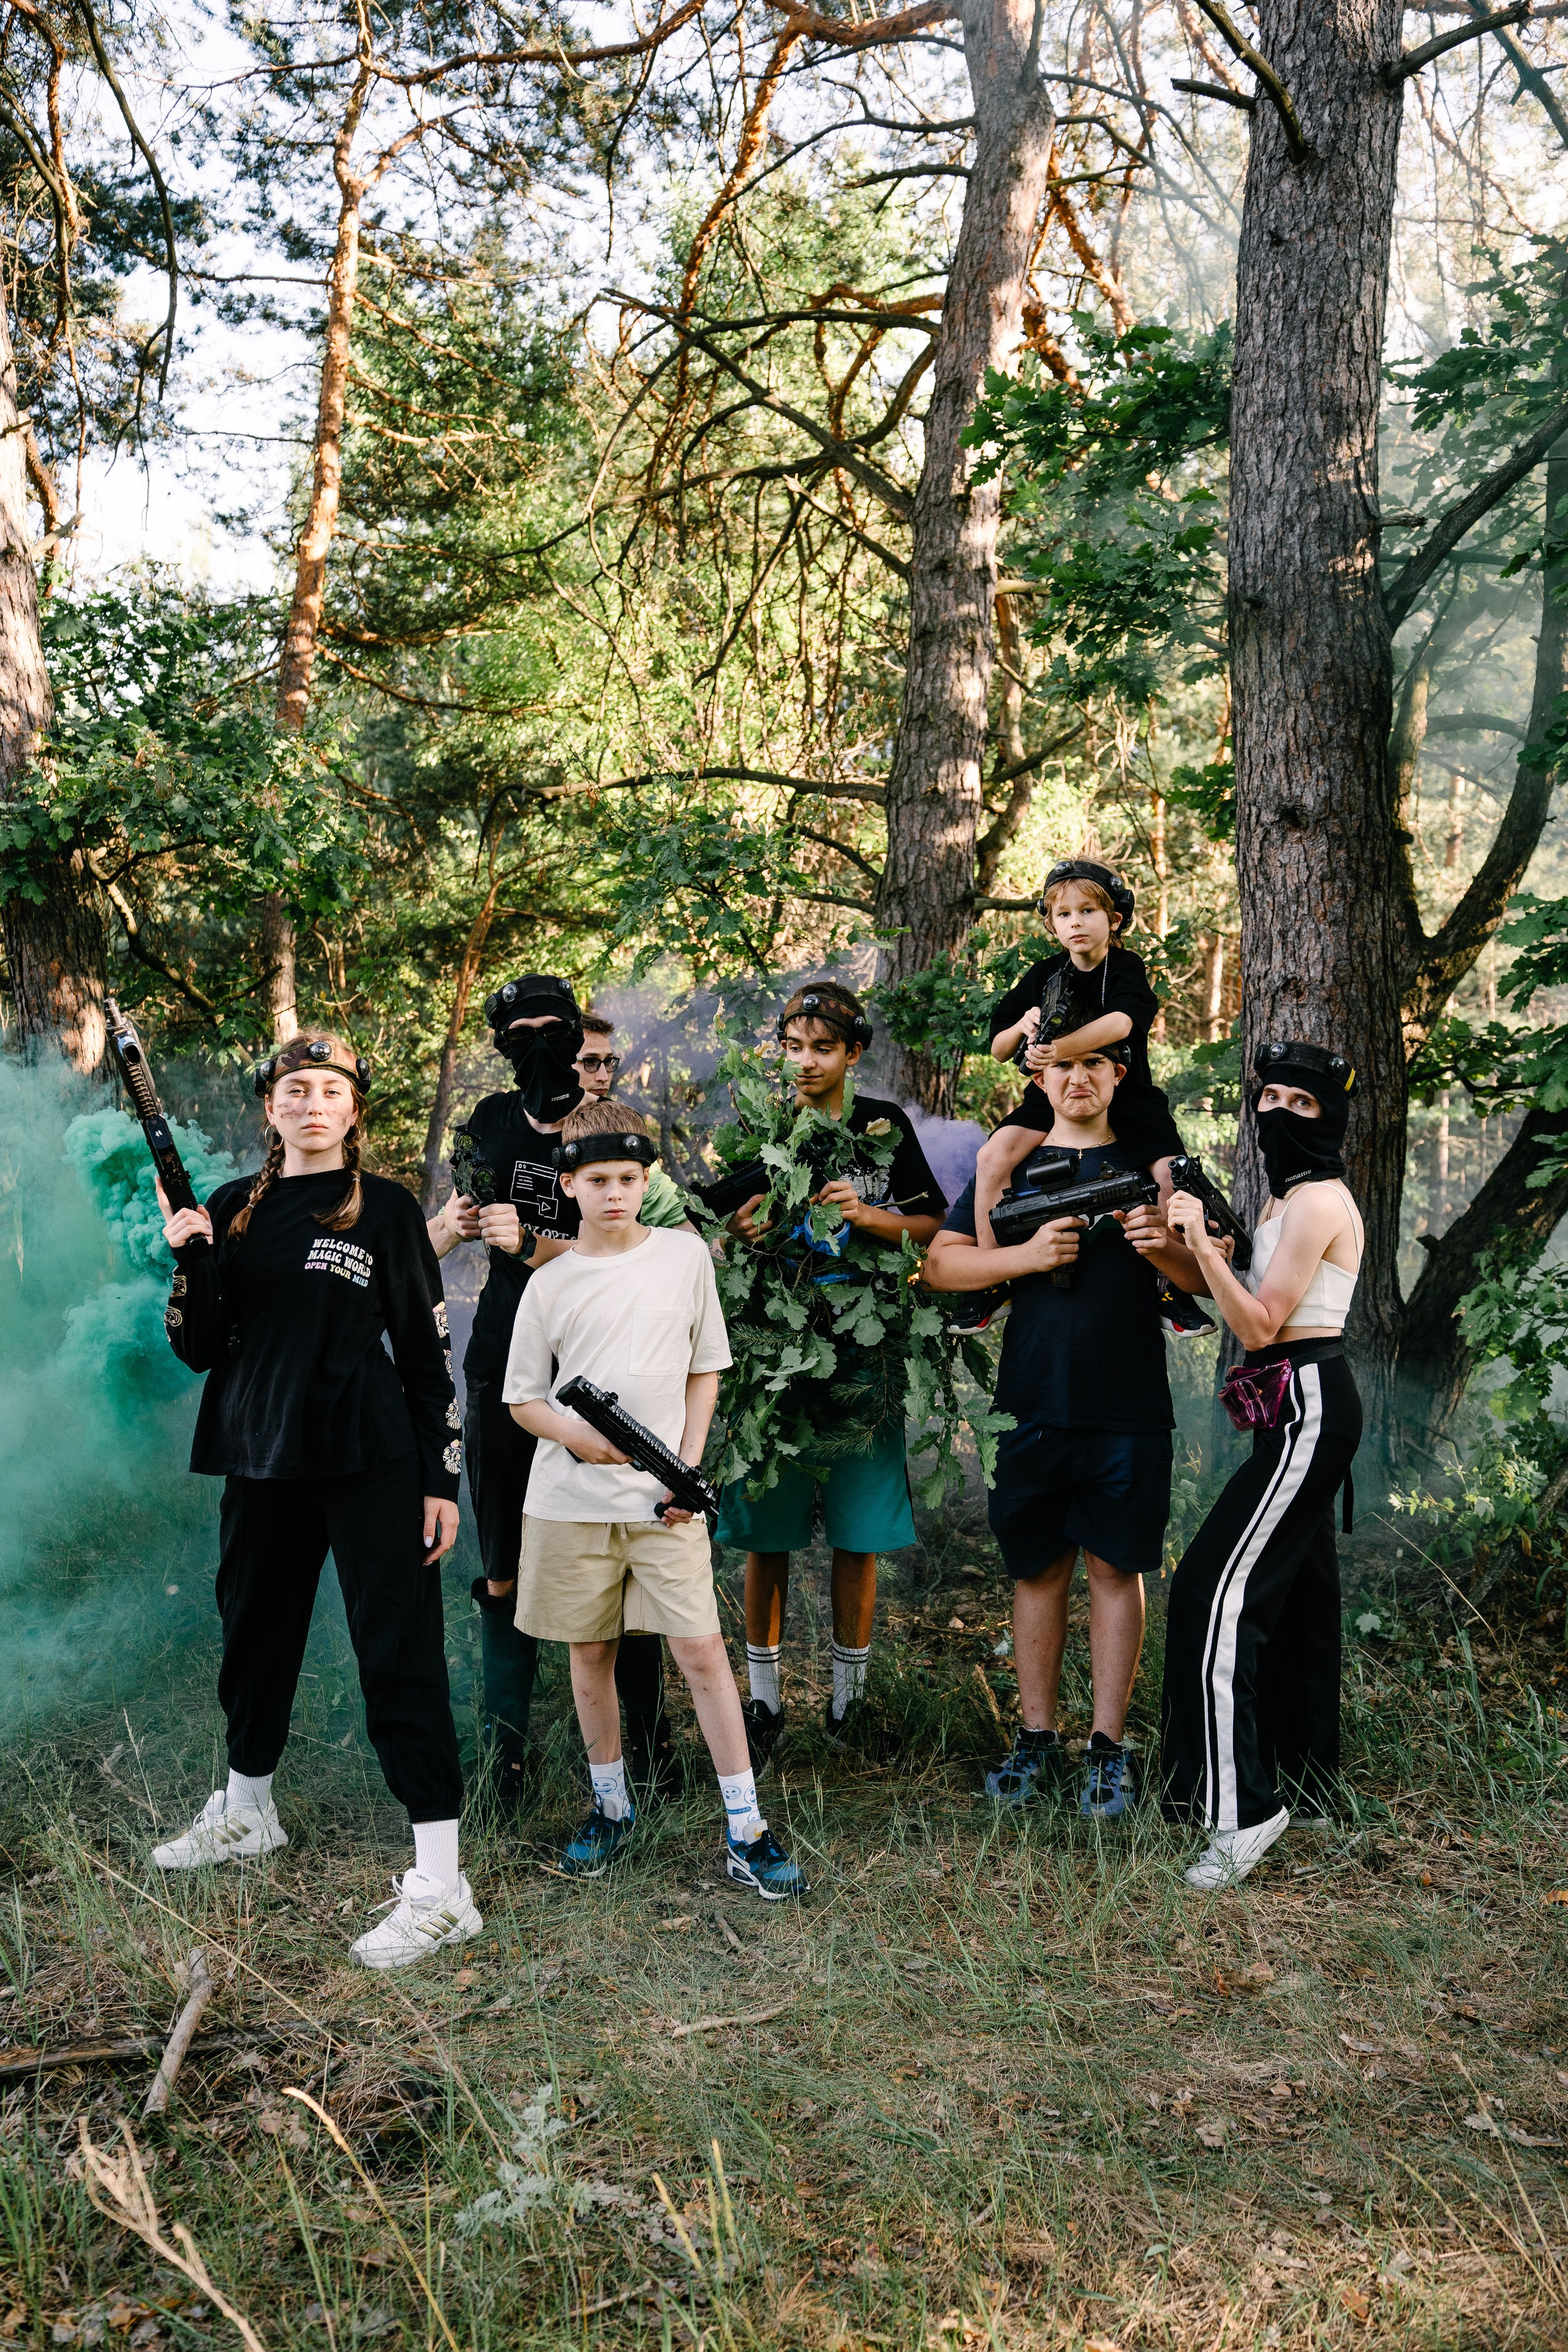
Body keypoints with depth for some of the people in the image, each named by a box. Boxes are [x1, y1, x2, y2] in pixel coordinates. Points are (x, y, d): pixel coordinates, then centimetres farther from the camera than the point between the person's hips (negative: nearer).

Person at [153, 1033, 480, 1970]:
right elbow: (198, 1349, 6)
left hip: (372, 1467, -4)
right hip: (261, 1461, 5)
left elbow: (428, 1351, -1)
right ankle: (246, 1812, 43)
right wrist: (192, 1259, -10)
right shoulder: (234, 1210, 8)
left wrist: (442, 1477, -5)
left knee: (400, 1648, -7)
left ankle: (441, 1885, -7)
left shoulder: (387, 1209, -1)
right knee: (254, 1629, 18)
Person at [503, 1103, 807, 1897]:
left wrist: (689, 1469, -3)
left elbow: (705, 1371, 8)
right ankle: (611, 1806, 29)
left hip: (664, 1499, -1)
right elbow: (522, 1397, 7)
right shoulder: (551, 1284, 2)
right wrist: (576, 1437, -13)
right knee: (590, 1653, 11)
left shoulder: (686, 1255, 3)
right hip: (571, 1498, 1)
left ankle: (745, 1832, 3)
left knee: (702, 1652, -5)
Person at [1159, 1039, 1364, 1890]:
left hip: (1307, 1407, -11)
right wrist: (1204, 1254, 7)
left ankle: (1241, 1810, -16)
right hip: (1300, 1409, 11)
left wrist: (1202, 1245, -22)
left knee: (1219, 1588, -15)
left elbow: (1261, 1323, -18)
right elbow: (1257, 1312, 18)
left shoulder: (1319, 1199, -15)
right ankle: (1307, 1779, 27)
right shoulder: (1285, 1196, 16)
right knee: (1295, 1590, 16)